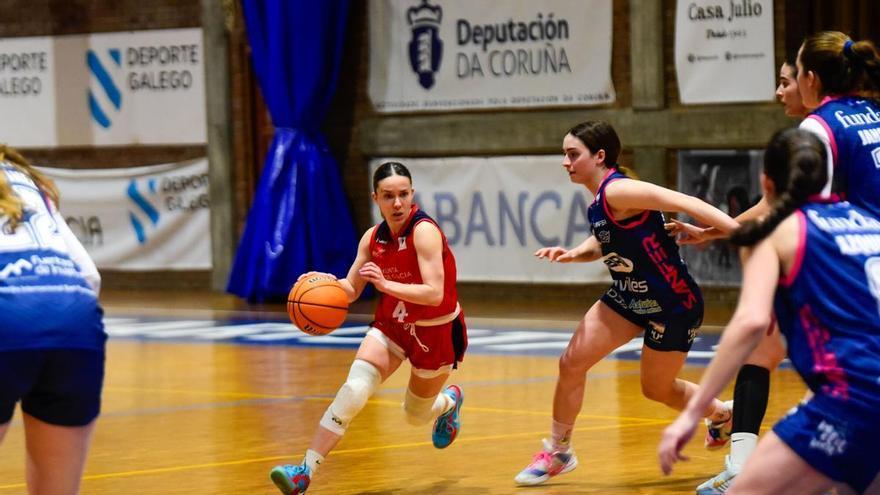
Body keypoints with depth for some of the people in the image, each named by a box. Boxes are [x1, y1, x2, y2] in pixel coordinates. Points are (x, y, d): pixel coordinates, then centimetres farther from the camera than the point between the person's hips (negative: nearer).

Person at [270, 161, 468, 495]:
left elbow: (434, 294, -32)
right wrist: (327, 282, -20)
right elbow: (351, 290, 2)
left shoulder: (424, 232, -25)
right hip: (391, 324, 4)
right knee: (354, 388, -20)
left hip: (435, 332, -4)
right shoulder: (373, 238, -6)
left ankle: (450, 401, 53)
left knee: (416, 416, 15)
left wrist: (387, 284, -44)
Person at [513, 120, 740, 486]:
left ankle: (723, 413, 39)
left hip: (673, 305, -8)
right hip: (629, 296, 8)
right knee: (571, 363, 1)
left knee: (657, 390, 9)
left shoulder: (617, 191, -26)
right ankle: (558, 452, 18)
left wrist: (744, 235, -38)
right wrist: (573, 254, -6)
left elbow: (684, 203, -31)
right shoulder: (598, 203, 1)